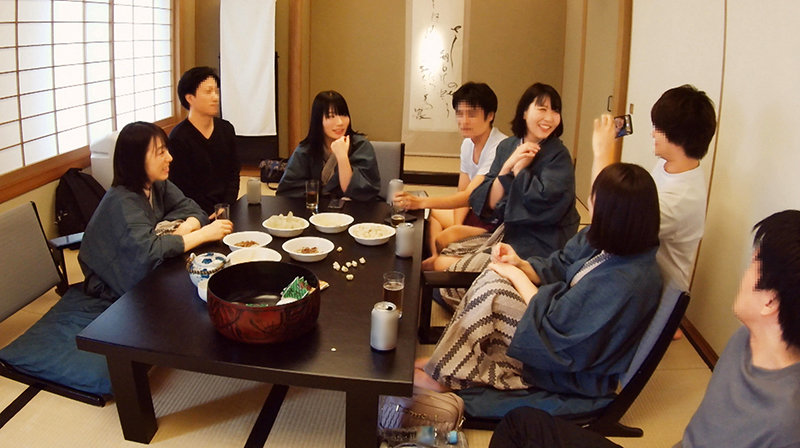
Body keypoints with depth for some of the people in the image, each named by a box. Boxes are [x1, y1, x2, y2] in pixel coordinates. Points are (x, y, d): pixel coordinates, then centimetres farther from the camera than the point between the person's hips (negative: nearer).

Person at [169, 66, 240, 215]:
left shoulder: (226, 129, 9)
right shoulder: (178, 138, -8)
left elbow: (233, 174, 11)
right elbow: (182, 189, -9)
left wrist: (226, 208, -3)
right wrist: (213, 214, -14)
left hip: (226, 209, 5)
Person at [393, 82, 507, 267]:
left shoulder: (500, 149, -24)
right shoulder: (468, 144, 5)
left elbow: (470, 196, -31)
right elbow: (463, 192, 8)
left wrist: (421, 202, -40)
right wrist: (456, 225, -9)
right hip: (482, 213, 10)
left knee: (443, 239, -28)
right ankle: (436, 259, -9)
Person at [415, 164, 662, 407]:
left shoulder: (624, 282, -34)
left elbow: (557, 331, -29)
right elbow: (558, 267, 7)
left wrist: (518, 277, -17)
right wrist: (520, 265, -12)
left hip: (576, 372, -9)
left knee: (491, 292, -19)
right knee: (493, 277, -3)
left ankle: (445, 374, -2)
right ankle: (447, 362, 2)